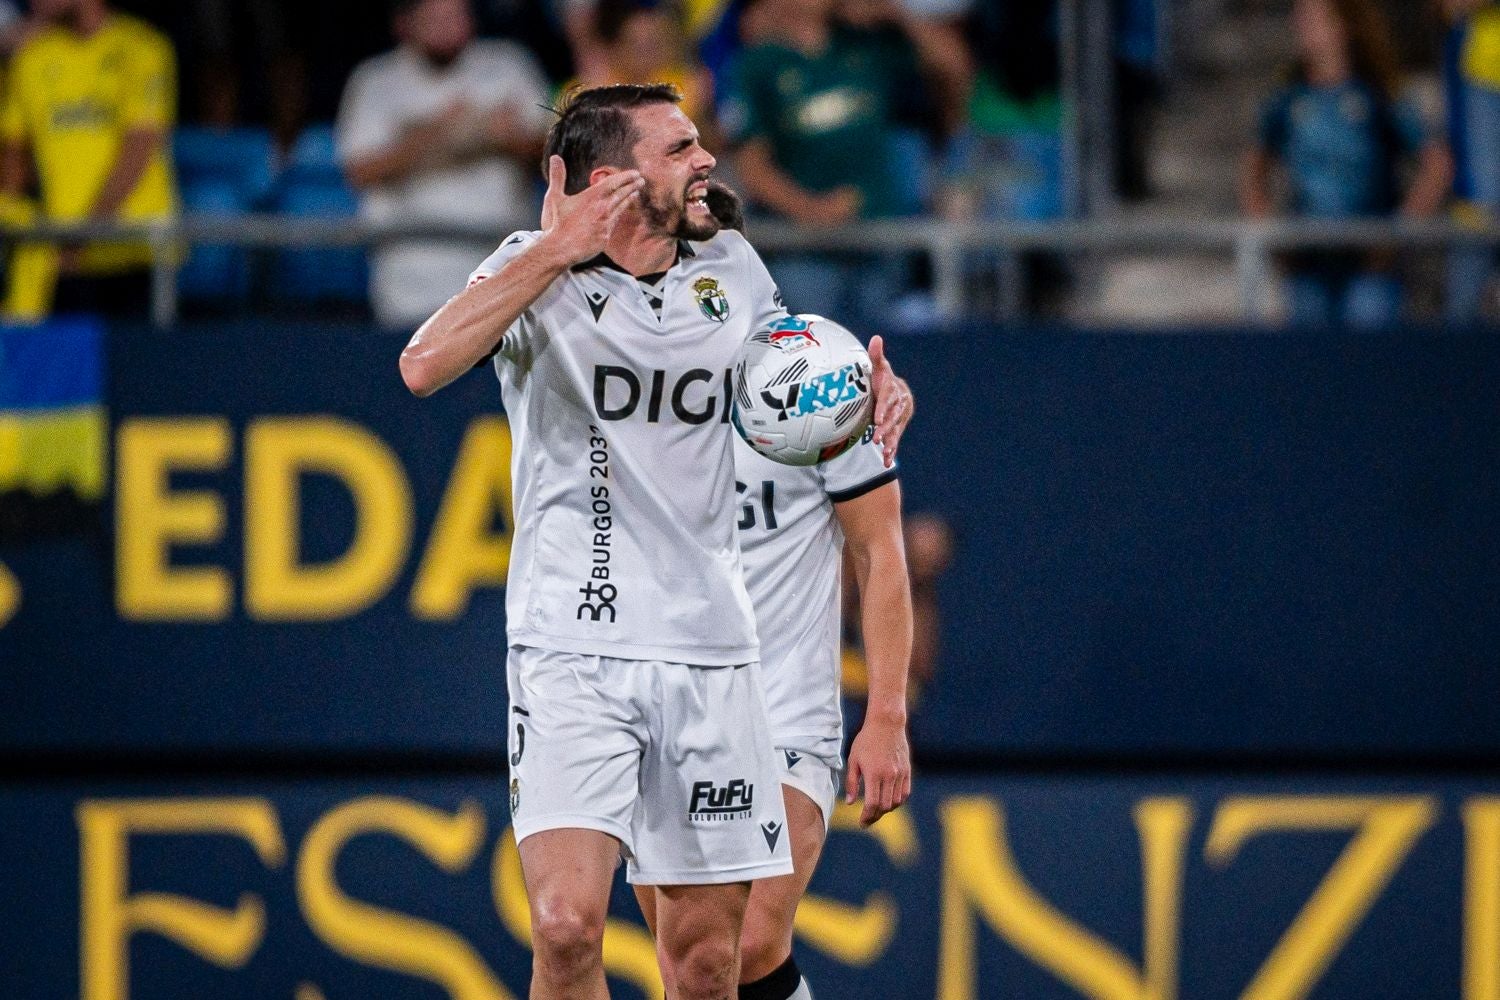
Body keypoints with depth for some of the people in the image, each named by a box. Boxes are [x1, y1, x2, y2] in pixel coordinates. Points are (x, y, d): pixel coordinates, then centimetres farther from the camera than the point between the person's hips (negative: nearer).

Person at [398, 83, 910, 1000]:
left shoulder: (729, 267, 9)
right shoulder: (540, 271, -3)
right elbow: (426, 366, -21)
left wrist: (872, 393, 5)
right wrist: (559, 248, -18)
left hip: (711, 654, 4)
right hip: (572, 647, -4)